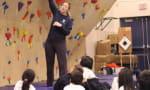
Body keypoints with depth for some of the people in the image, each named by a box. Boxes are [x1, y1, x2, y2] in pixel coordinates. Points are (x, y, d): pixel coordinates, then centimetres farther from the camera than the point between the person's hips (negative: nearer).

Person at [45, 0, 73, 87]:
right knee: (49, 63, 9)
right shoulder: (56, 13, 7)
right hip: (50, 42, 3)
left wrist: (60, 25, -20)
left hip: (60, 43, -3)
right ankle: (49, 84, 20)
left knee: (62, 63, -3)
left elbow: (67, 32, -10)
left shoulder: (69, 20, -1)